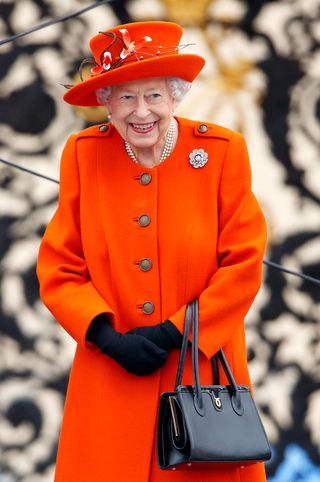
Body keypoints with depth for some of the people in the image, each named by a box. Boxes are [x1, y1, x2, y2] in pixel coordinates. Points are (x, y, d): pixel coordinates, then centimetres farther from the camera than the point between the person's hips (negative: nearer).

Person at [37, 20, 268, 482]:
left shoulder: (223, 151, -4)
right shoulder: (83, 154, 0)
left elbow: (244, 264, -5)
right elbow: (58, 267, 1)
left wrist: (174, 333, -12)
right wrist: (107, 336, -13)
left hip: (204, 371, -1)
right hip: (110, 383, 1)